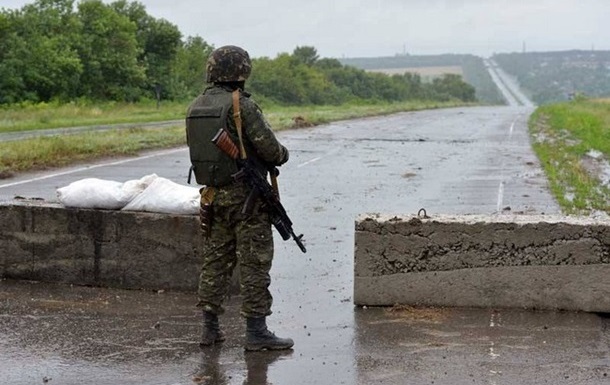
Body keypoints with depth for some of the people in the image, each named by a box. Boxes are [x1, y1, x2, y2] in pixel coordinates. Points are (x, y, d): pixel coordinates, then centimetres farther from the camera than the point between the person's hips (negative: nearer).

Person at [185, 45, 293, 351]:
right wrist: (283, 155, 8)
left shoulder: (195, 107, 7)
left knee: (215, 258, 13)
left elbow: (200, 149, 12)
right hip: (245, 196, -7)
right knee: (254, 262, -1)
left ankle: (209, 327, 17)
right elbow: (269, 148, -15)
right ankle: (256, 331, 1)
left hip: (212, 195, 7)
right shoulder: (242, 106, -15)